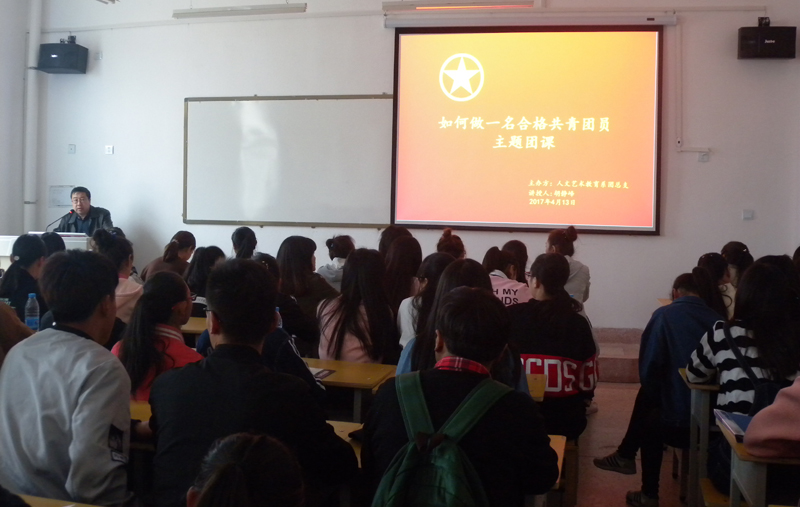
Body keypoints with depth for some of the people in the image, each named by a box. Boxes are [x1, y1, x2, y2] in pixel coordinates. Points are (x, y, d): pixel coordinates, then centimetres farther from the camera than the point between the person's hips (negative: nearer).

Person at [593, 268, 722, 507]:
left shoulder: (665, 315, -3)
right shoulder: (718, 320, 6)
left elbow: (648, 369, -6)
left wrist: (658, 394, 15)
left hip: (679, 423, -4)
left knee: (651, 421, 31)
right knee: (647, 396, 29)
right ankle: (625, 456, 43)